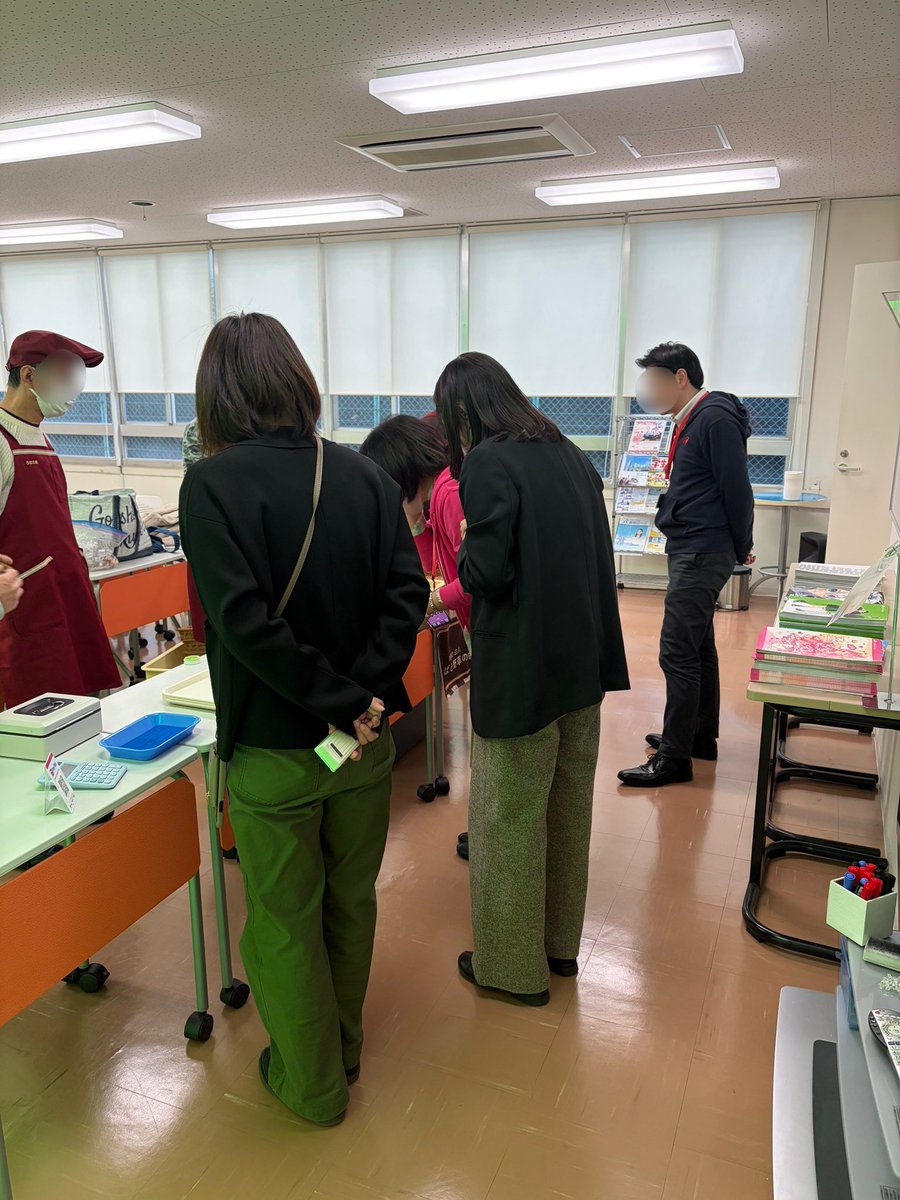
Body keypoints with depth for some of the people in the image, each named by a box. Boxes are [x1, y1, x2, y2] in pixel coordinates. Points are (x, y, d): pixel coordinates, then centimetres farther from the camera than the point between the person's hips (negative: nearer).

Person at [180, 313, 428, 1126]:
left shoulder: (213, 484, -16)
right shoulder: (366, 477, -3)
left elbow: (244, 619, -25)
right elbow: (407, 593, -11)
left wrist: (342, 704, -19)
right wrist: (366, 694, -14)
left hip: (274, 752, -4)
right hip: (363, 747, 5)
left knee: (284, 922, 16)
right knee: (351, 903, 23)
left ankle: (313, 1082, 36)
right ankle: (343, 1047, 46)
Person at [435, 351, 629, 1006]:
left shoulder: (487, 465, -15)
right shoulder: (569, 455, 8)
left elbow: (486, 573, -21)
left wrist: (463, 551, 1)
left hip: (521, 670, -8)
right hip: (584, 661, 8)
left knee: (509, 819, 8)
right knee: (568, 808, 20)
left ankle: (514, 965, 25)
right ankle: (560, 943, 38)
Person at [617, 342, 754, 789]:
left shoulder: (715, 418, -16)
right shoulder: (691, 420, 15)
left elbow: (737, 492, -16)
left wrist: (741, 550, -6)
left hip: (702, 555, -10)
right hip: (691, 551, 10)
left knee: (677, 653, -7)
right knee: (698, 648, 17)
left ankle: (675, 757, 1)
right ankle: (701, 737, 30)